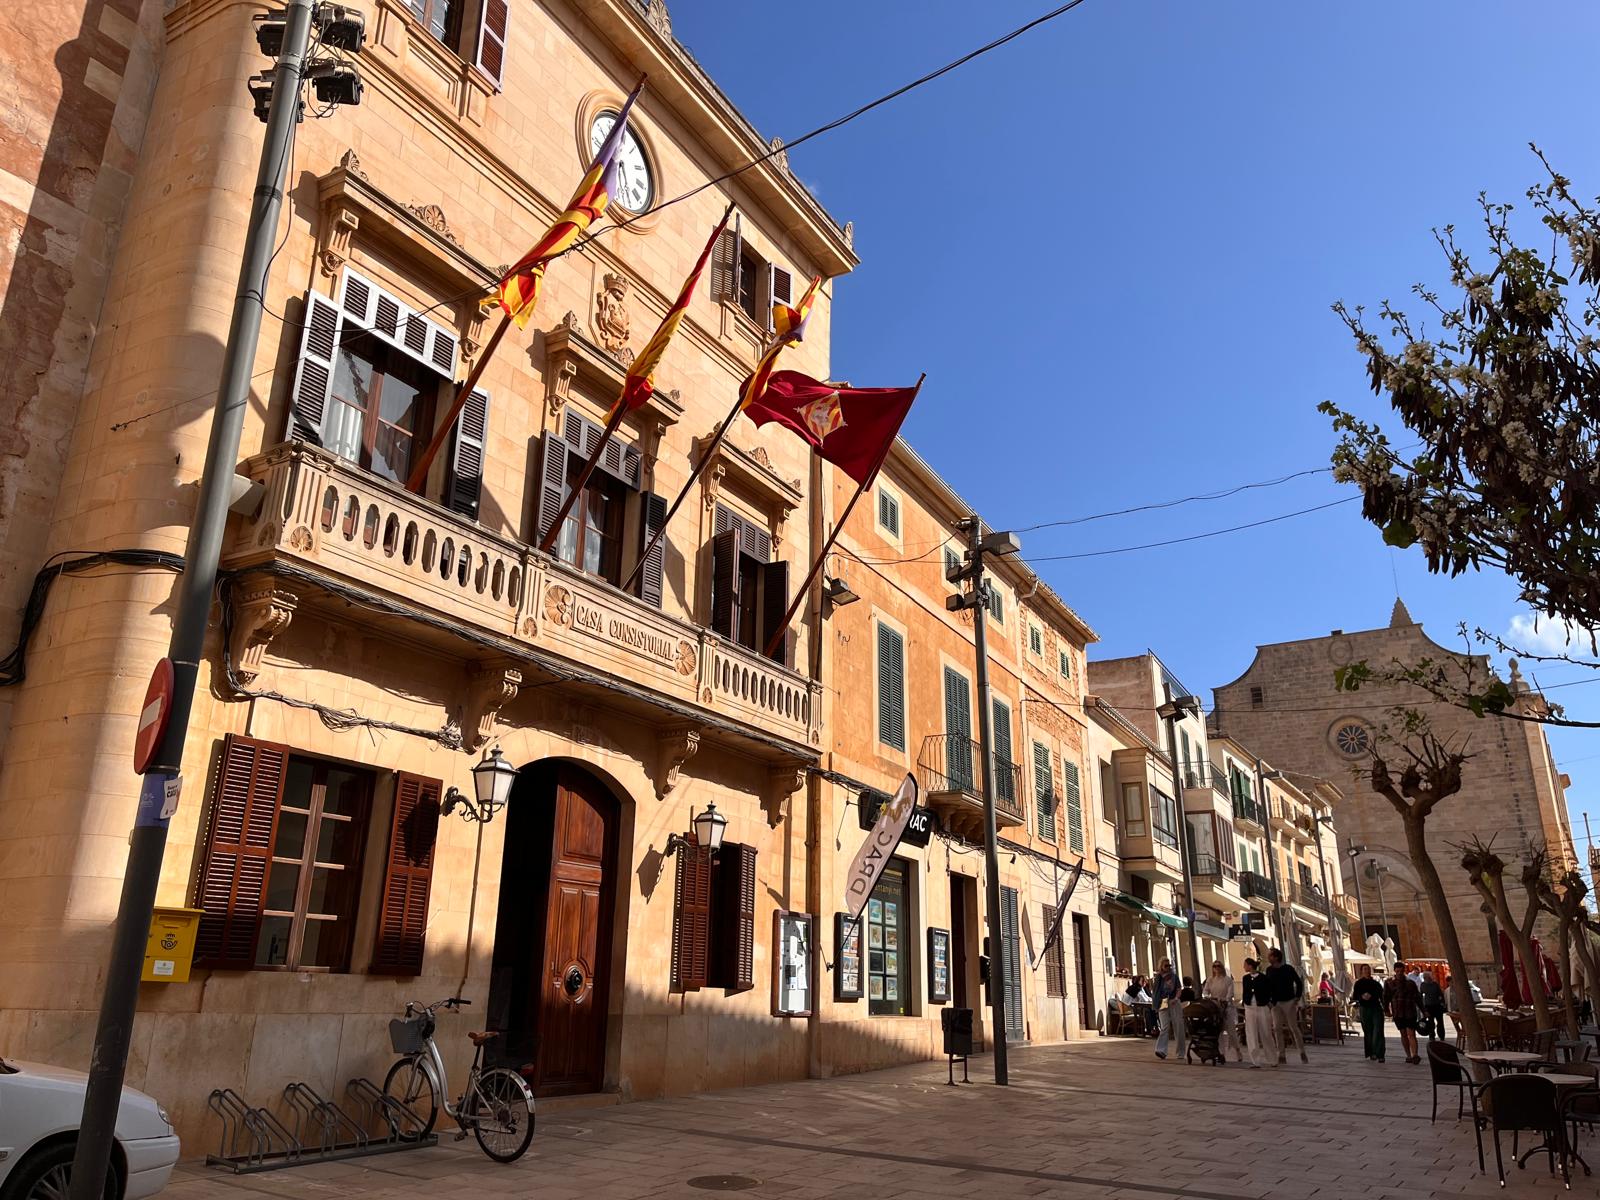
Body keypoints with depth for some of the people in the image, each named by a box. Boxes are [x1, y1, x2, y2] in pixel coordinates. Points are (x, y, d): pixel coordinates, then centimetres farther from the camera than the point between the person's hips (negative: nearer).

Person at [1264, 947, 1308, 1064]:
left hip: (1289, 1002, -4)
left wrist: (1297, 997, -7)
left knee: (1293, 1027, 0)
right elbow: (1267, 985, 12)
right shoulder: (1269, 970, 4)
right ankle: (1281, 1055, 5)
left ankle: (1302, 1053, 15)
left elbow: (1299, 983, -1)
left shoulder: (1288, 969, -7)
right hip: (1276, 1003, 4)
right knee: (1277, 1028, 0)